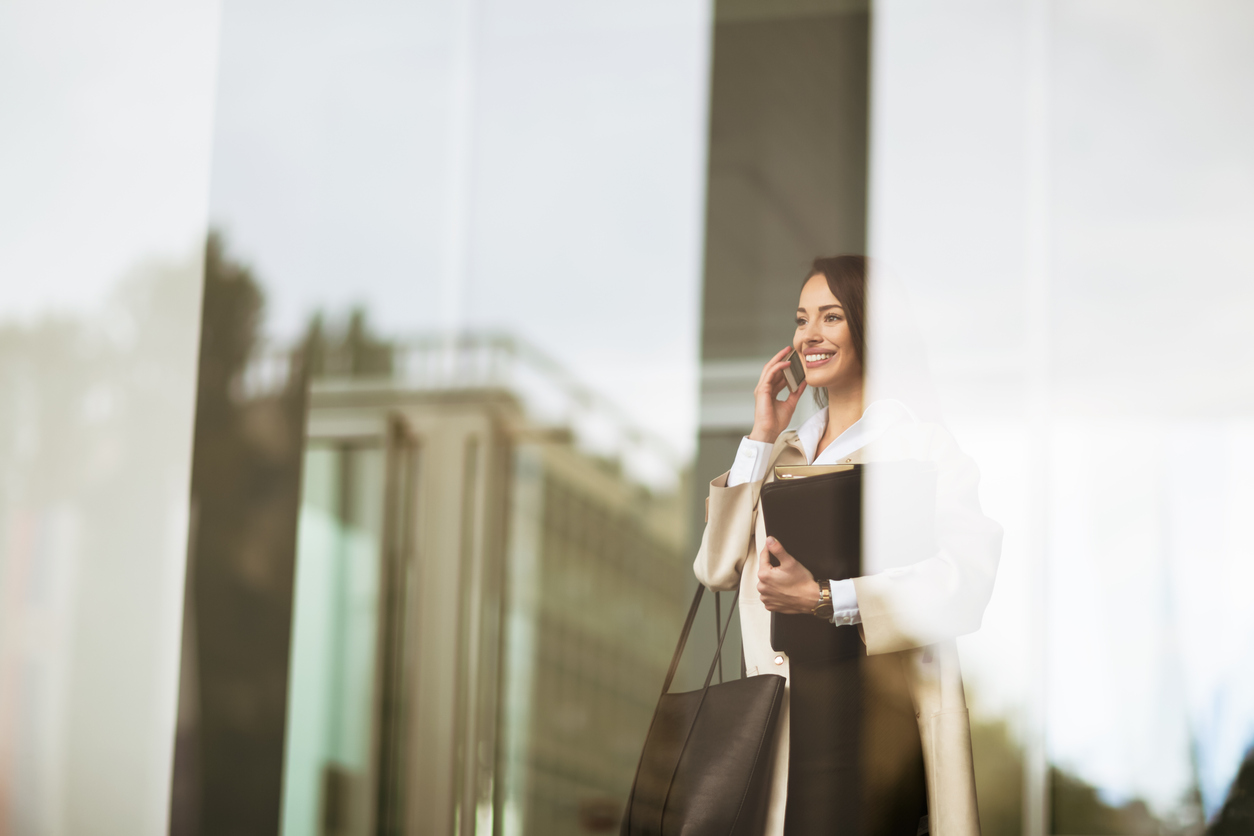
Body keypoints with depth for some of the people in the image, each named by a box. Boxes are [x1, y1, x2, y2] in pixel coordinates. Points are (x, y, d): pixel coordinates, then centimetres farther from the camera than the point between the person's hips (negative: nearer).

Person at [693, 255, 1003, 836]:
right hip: (787, 723, 6)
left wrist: (825, 598, -23)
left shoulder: (924, 438, -4)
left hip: (878, 717, -5)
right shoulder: (786, 452, 18)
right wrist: (761, 438, 4)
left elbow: (970, 578, -18)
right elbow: (717, 569, 7)